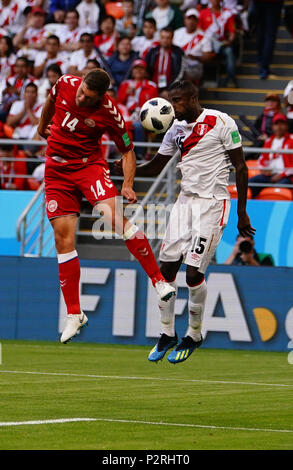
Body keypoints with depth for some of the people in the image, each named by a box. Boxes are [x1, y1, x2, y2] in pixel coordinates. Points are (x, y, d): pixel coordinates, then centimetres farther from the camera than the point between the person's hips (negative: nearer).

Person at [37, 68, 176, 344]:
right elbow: (51, 100, 18)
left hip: (89, 164, -3)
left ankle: (159, 281, -19)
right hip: (56, 170, 3)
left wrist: (128, 184, -16)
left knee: (114, 217, -27)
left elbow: (127, 151, -2)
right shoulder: (66, 84, -8)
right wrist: (42, 126, 33)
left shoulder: (109, 114, -16)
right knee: (63, 237, -3)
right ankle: (73, 314, 4)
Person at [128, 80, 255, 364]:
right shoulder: (175, 129, 9)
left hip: (212, 204, -6)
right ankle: (167, 334, 14)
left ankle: (194, 335, 9)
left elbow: (240, 167, -6)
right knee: (166, 268, 0)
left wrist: (242, 212, -6)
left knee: (194, 273, -10)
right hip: (185, 201, 6)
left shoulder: (221, 123, -9)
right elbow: (155, 167, 17)